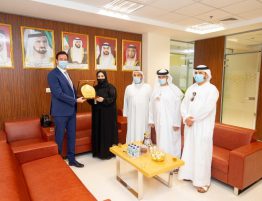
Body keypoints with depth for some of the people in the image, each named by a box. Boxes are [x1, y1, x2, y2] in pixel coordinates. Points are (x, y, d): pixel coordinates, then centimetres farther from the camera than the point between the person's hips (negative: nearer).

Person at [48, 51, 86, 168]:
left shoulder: (66, 74, 16)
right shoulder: (53, 74, -11)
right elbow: (58, 94, -20)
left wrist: (77, 99, 0)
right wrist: (75, 100, -17)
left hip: (71, 110, 8)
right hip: (61, 111, -8)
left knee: (72, 136, 13)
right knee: (59, 138, 5)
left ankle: (71, 159, 27)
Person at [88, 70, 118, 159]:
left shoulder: (110, 87, -4)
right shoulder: (95, 88, 11)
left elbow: (113, 99, -13)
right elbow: (92, 101, 12)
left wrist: (103, 100, -26)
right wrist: (91, 99, -10)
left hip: (108, 113, -5)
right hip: (97, 113, 5)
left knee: (107, 131, -1)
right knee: (98, 131, 8)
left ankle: (108, 152, 9)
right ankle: (98, 151, 20)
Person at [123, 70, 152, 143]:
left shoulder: (148, 87, 3)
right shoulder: (129, 88, 7)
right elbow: (126, 102, 10)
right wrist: (126, 115, 8)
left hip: (144, 116, -1)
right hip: (132, 116, 1)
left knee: (143, 132, 2)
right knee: (132, 133, 2)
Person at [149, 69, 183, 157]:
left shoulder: (174, 89, -8)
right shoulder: (156, 89, 6)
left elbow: (177, 108, -9)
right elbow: (152, 105, 7)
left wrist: (177, 123, -11)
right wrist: (151, 120, 6)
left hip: (170, 121, -4)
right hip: (159, 121, 5)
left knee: (171, 142, 2)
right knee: (161, 142, 13)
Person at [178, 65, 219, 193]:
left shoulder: (212, 89, -7)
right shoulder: (191, 88, 12)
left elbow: (207, 108, -19)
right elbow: (184, 104, 5)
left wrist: (193, 118, -16)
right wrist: (186, 118, -11)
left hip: (203, 127, -6)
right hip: (189, 125, 6)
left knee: (201, 153, 0)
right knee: (189, 150, 13)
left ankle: (203, 181, 14)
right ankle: (189, 174, 30)